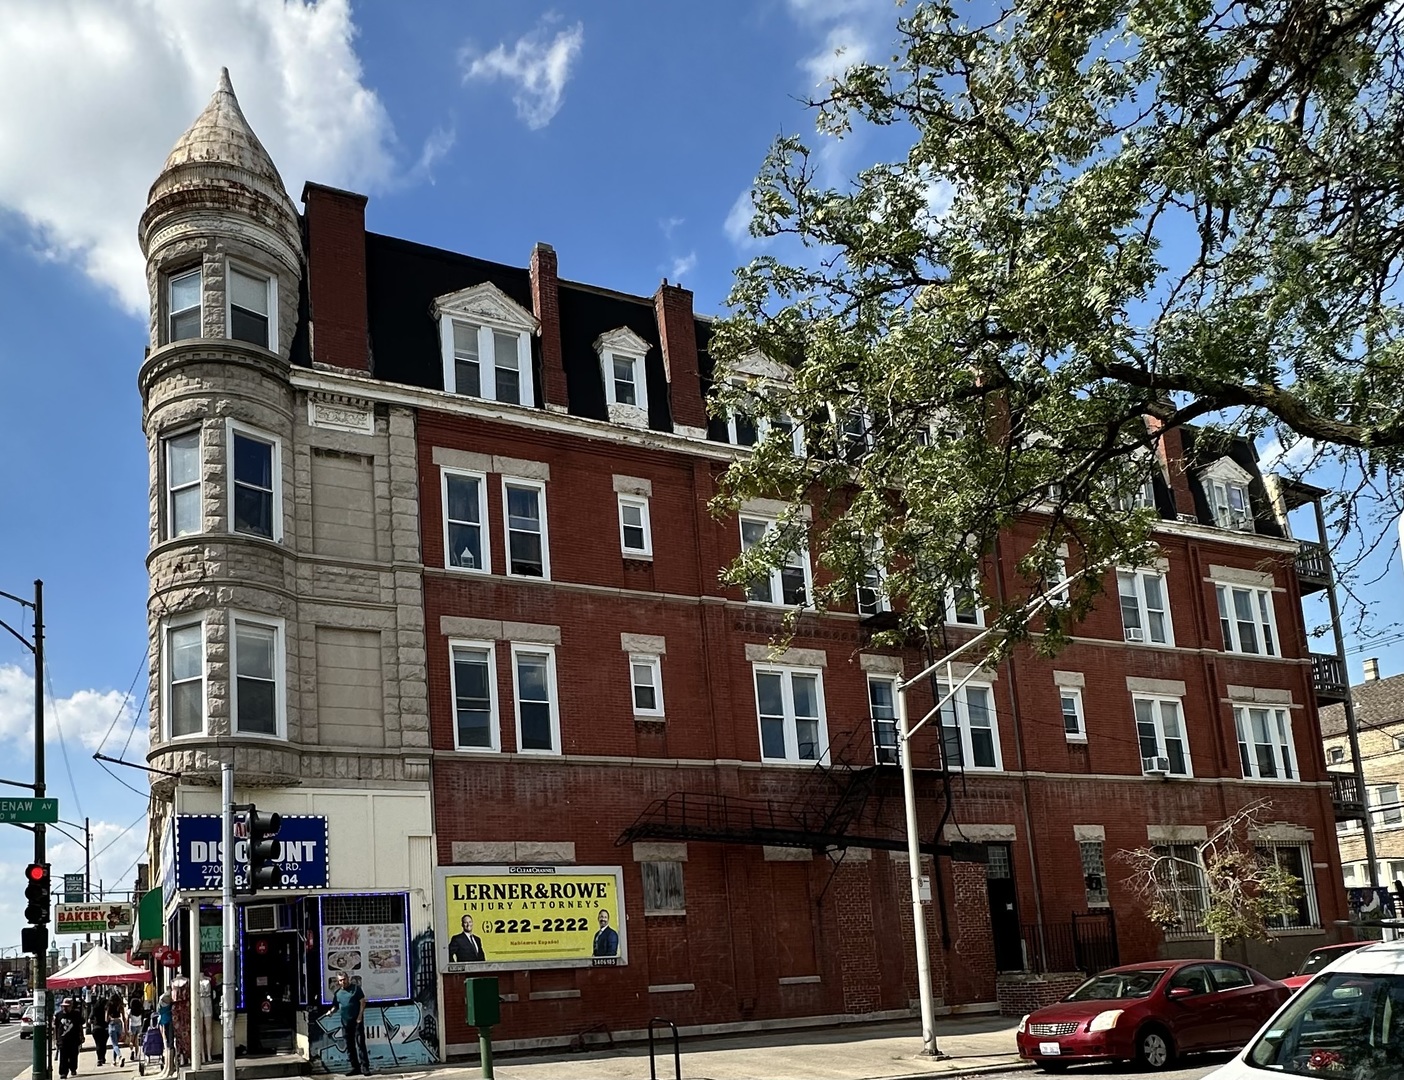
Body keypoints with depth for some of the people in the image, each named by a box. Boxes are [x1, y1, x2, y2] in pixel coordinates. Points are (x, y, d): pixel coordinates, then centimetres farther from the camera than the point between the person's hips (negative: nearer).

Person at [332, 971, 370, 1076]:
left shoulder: (356, 988, -2)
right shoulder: (337, 993, 10)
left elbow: (362, 1002, -4)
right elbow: (336, 1006, 17)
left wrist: (360, 1016, -11)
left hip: (357, 1021, -5)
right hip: (345, 1022, 5)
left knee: (360, 1043, -8)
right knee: (349, 1045, 8)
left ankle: (364, 1067, -9)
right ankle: (355, 1067, 16)